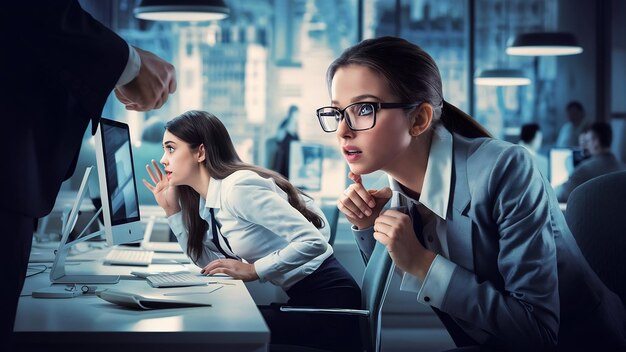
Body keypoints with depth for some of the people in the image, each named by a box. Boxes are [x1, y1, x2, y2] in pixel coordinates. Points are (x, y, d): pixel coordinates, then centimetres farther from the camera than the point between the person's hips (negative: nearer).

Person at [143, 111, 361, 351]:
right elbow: (207, 264, 8)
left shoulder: (239, 187, -19)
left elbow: (313, 242, -24)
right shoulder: (206, 200, 9)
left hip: (326, 300, -8)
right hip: (301, 299, 8)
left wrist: (253, 270, -20)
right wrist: (172, 209, 6)